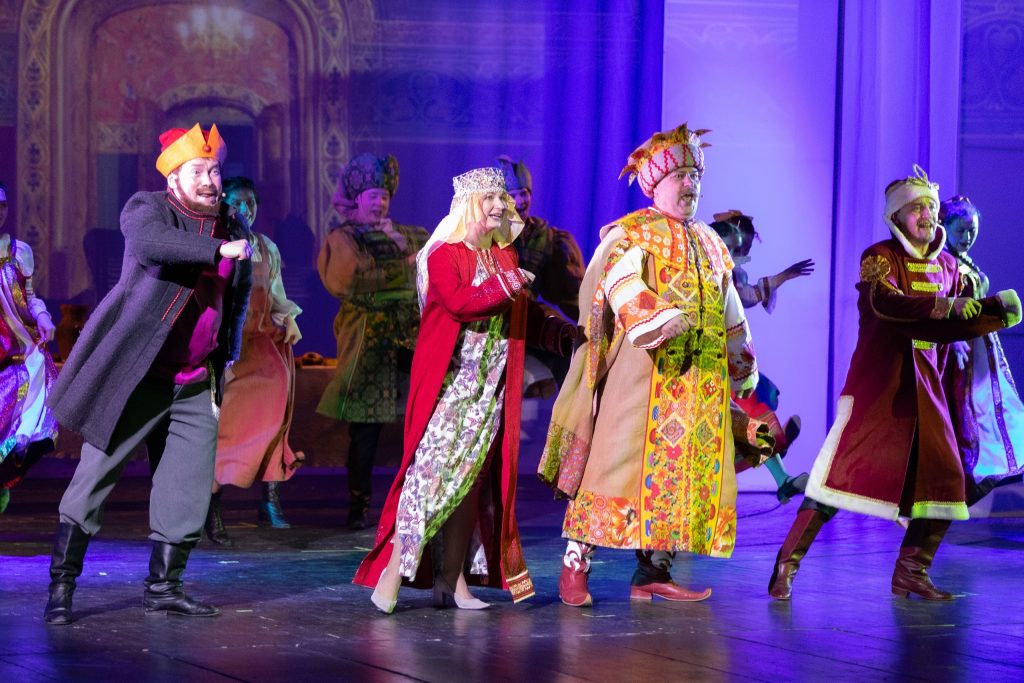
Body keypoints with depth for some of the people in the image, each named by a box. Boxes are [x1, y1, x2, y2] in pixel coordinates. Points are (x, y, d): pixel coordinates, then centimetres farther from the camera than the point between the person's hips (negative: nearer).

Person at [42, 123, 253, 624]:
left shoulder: (231, 229, 11)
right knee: (94, 478, -2)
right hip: (135, 376, -6)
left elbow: (237, 299, 26)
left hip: (195, 385, 6)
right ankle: (61, 587, 5)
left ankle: (163, 587, 14)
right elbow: (149, 243, -33)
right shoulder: (147, 208, -7)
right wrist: (219, 250, -31)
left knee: (188, 490, 3)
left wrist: (225, 354, 17)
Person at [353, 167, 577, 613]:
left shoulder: (505, 257, 15)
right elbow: (457, 302, -20)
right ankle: (394, 570, -11)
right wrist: (504, 287, -20)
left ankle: (451, 580, 7)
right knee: (433, 469, -14)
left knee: (471, 477, 4)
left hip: (490, 385, 6)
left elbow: (525, 318, 21)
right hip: (448, 382, -6)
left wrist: (568, 334, 9)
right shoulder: (444, 254, -4)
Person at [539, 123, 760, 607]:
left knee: (680, 469, 3)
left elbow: (729, 309, 27)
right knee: (620, 458, -10)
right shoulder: (630, 234, -1)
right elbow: (622, 282, -20)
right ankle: (575, 566, -7)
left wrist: (743, 363, 23)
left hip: (701, 380, 7)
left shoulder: (709, 243, 21)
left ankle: (653, 572, 7)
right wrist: (654, 317, -37)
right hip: (643, 368, -6)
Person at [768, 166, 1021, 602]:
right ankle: (786, 566, -5)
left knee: (945, 480, 0)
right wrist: (945, 306, -31)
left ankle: (911, 573, 12)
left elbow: (952, 327, 16)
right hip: (877, 384, -6)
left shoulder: (947, 267, 14)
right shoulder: (880, 257, -6)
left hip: (925, 388, 6)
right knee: (846, 471, -11)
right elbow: (885, 302, -26)